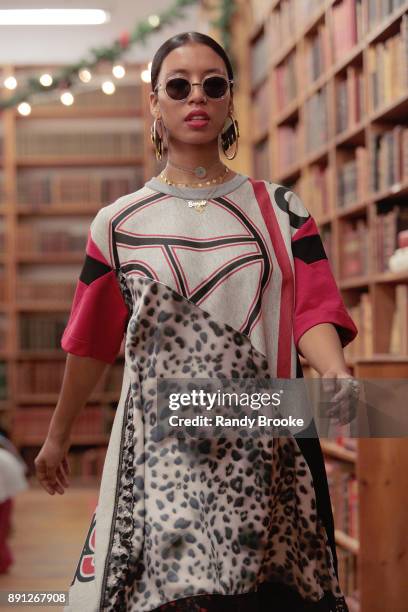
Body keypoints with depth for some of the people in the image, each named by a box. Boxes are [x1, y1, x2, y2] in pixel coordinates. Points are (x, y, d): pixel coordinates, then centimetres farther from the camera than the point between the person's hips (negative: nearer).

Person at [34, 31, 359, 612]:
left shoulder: (280, 210, 9)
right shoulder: (120, 223, 9)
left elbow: (311, 314, 0)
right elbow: (91, 344, 15)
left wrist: (335, 373, -21)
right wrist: (57, 437, 19)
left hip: (267, 444, 1)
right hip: (161, 448, 0)